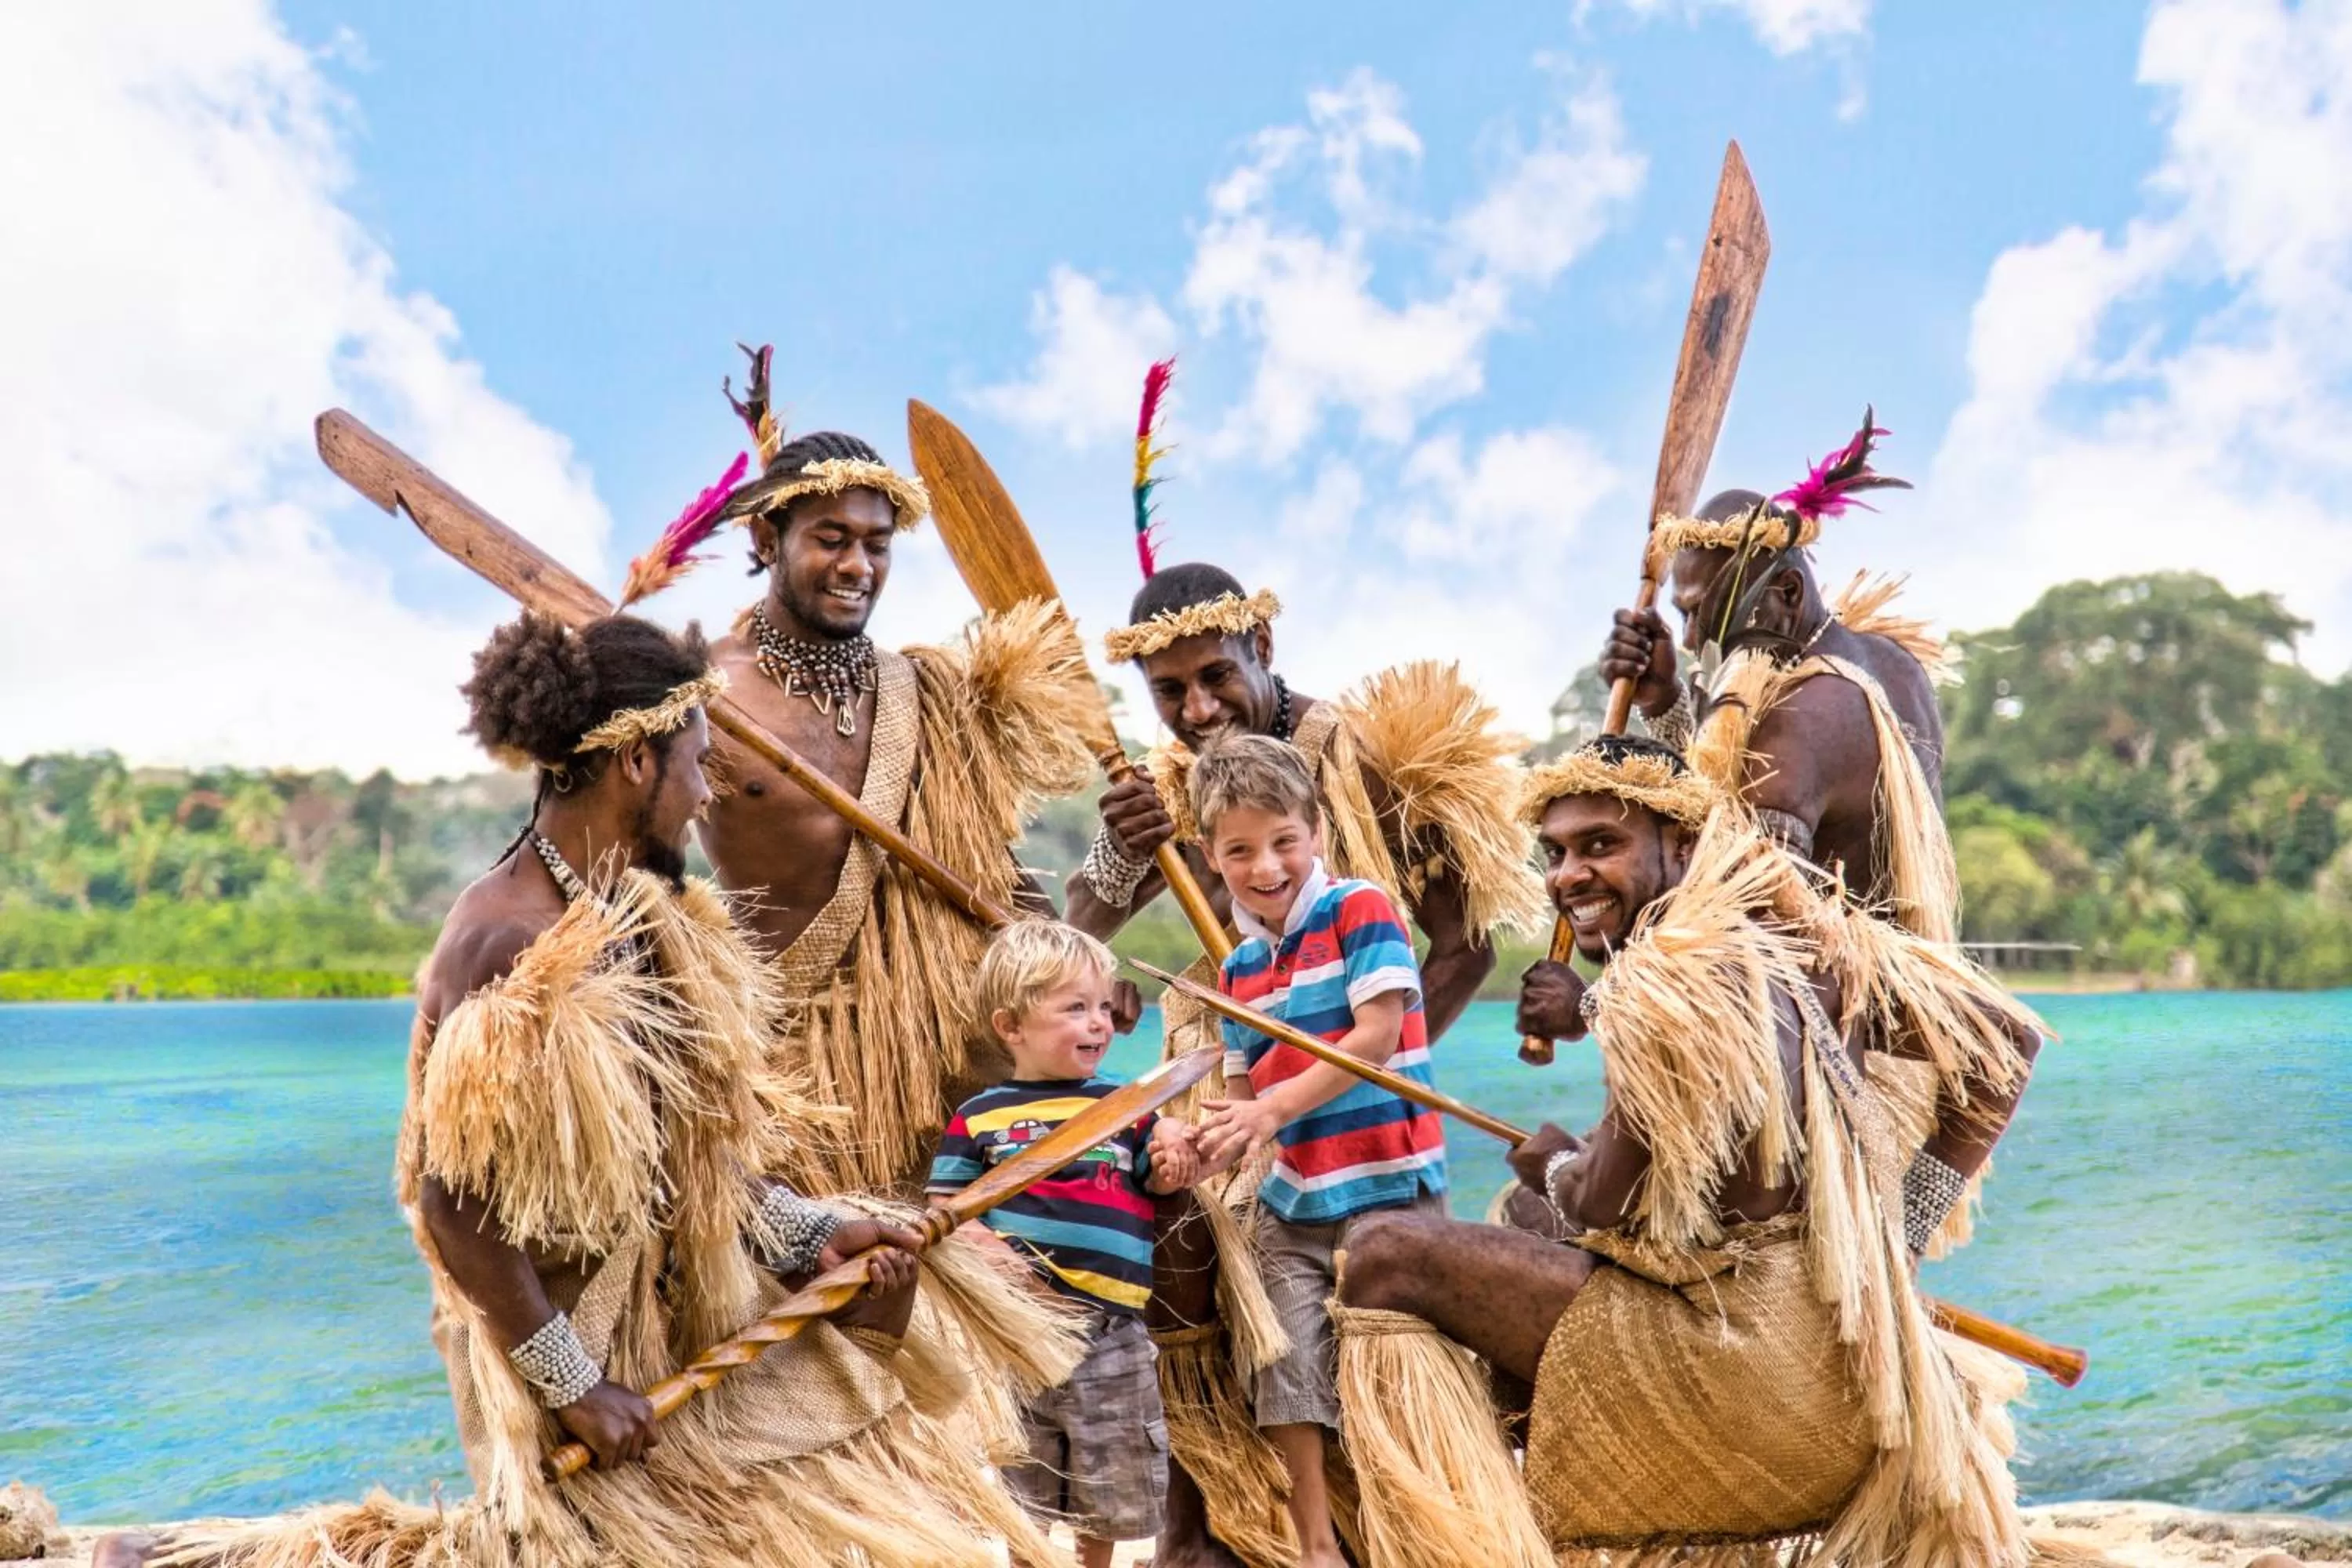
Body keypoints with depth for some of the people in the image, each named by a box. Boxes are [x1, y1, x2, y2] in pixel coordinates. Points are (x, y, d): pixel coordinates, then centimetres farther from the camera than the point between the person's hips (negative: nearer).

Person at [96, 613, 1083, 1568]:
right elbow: (455, 1206, -26)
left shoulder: (639, 913, 1)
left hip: (678, 1298, 9)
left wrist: (807, 1233, -3)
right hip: (570, 1321, -8)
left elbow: (701, 1132, 7)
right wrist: (571, 1382, -20)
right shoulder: (511, 946, -26)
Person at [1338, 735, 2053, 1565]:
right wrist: (1903, 1228, 13)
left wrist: (1554, 1163, 11)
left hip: (1751, 1363, -9)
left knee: (1390, 1258, -8)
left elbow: (1600, 1205, -12)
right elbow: (2006, 1039, 12)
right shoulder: (1815, 940, 7)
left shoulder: (1667, 977, -16)